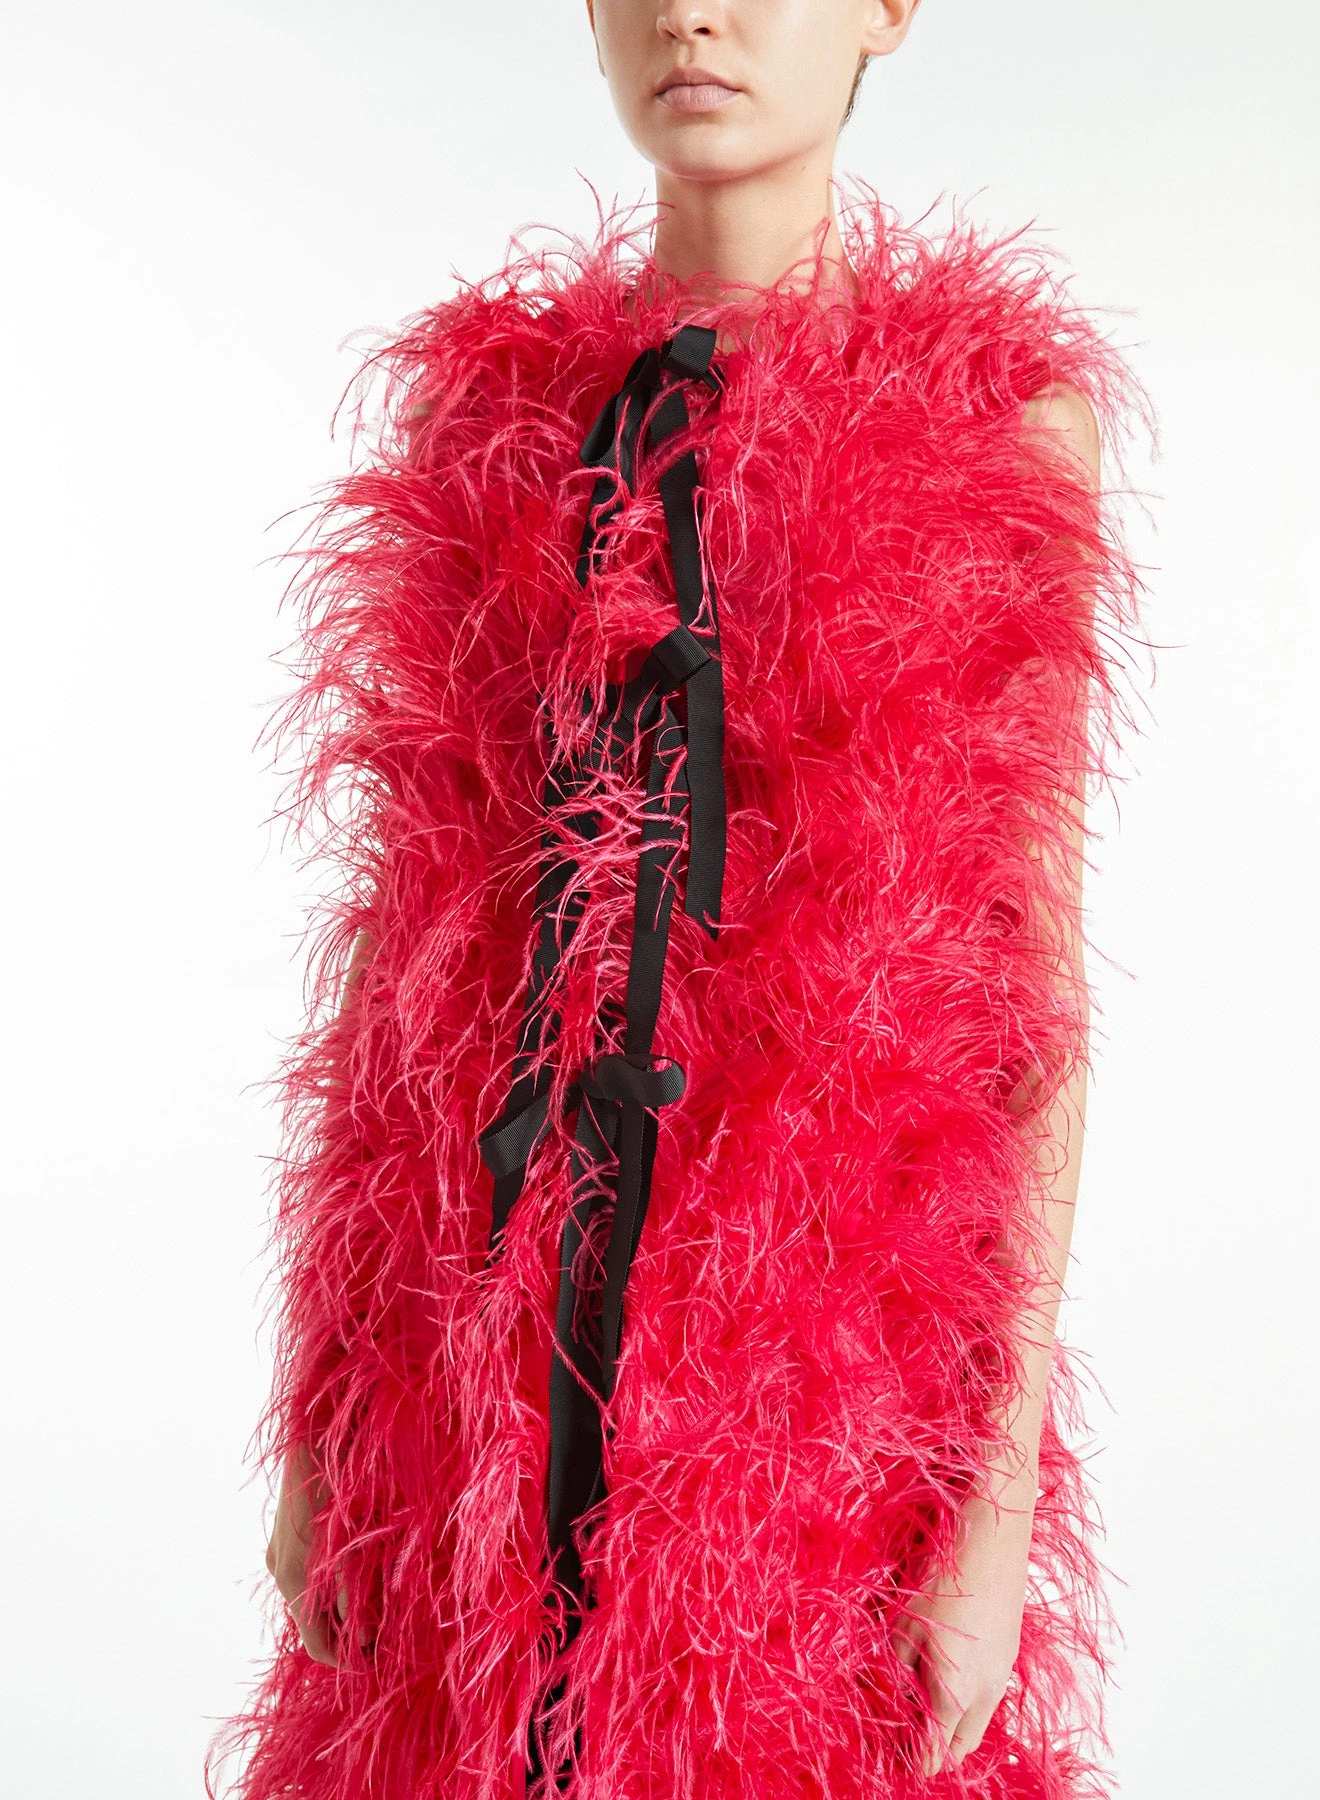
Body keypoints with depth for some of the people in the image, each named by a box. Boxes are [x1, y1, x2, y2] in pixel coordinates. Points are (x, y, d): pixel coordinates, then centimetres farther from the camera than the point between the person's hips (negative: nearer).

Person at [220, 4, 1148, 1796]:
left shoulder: (995, 408, -1)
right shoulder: (488, 398, 8)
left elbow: (1033, 976, -5)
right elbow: (406, 914, 7)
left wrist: (1004, 1506, -11)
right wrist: (317, 1422, 5)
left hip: (827, 1318, -2)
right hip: (481, 1328, 3)